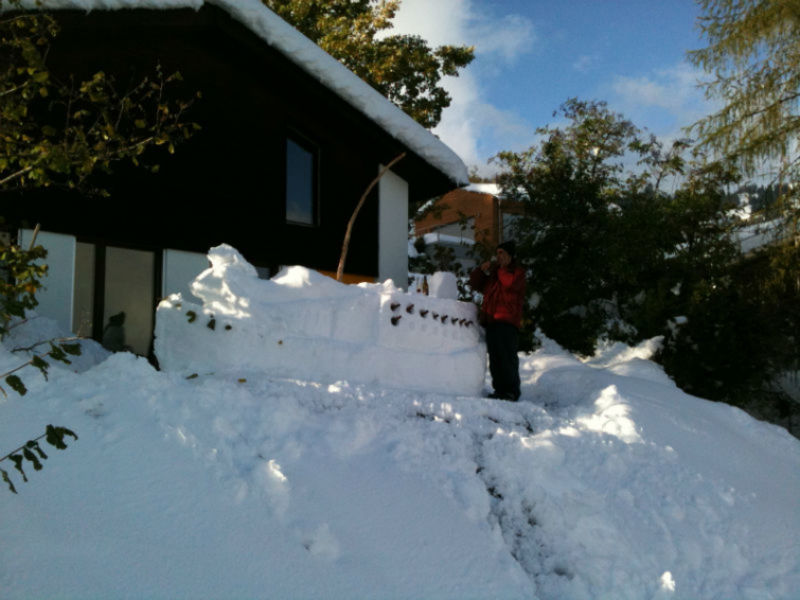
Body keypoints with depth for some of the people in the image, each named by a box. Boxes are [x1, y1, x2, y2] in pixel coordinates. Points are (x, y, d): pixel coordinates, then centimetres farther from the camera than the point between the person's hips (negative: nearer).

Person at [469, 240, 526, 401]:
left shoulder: (517, 272, 5)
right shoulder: (493, 273, 26)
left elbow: (510, 283, -17)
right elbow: (475, 284, 23)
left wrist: (503, 268, -3)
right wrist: (481, 270, 8)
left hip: (507, 321, -7)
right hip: (490, 320, 7)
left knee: (507, 357, -10)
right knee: (494, 357, 6)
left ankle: (512, 391, -6)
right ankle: (500, 389, 11)